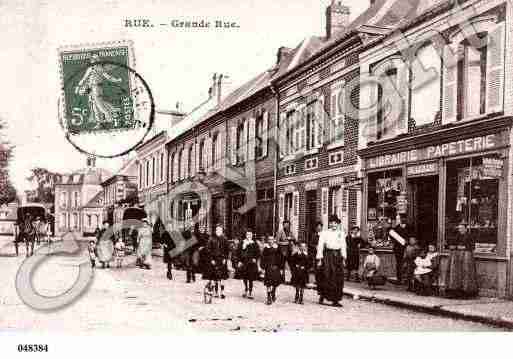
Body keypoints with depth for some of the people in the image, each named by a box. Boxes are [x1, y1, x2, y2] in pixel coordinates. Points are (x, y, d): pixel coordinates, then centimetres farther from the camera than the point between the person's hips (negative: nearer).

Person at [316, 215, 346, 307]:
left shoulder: (341, 234, 12)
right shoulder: (324, 233, 2)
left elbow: (343, 247, 13)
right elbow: (320, 246, -1)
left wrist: (343, 258, 5)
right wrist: (319, 259, -7)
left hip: (338, 256, 4)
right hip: (328, 255, -3)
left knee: (338, 278, 0)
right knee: (326, 277, -7)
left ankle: (335, 300, 4)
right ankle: (322, 296, 8)